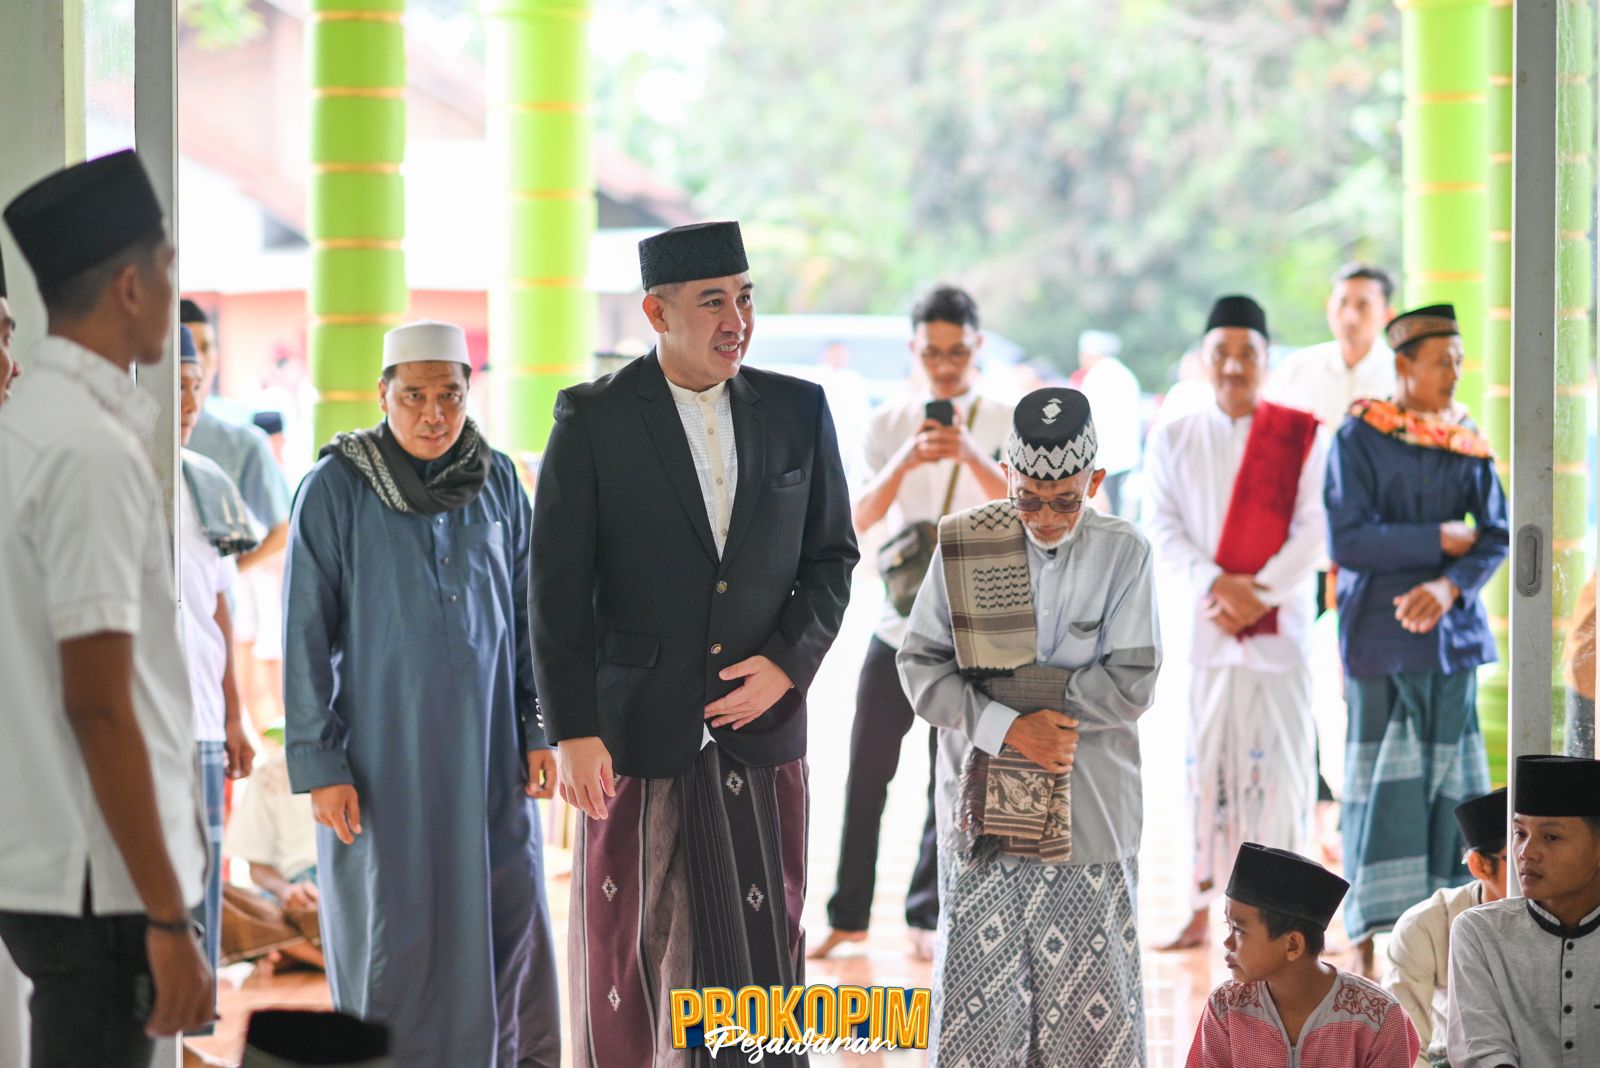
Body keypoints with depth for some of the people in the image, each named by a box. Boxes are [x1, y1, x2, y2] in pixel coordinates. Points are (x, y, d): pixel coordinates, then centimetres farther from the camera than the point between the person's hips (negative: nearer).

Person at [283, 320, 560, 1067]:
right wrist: (319, 767, -10)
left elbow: (527, 613, 9)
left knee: (510, 920, 0)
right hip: (381, 750, -3)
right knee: (393, 929, 1)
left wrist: (540, 729, 3)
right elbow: (306, 636, -7)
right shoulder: (335, 488, -8)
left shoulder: (498, 481, 3)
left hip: (485, 747, 3)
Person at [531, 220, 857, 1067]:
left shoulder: (799, 411, 5)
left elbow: (831, 556, 11)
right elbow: (558, 591, -6)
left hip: (761, 727, 3)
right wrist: (572, 732, -12)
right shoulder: (593, 420, -4)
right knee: (634, 960, 3)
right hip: (640, 733, -2)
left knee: (762, 964, 3)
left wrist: (788, 661, -5)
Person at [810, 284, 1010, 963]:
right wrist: (908, 458, -20)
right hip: (897, 622, 2)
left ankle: (927, 915, 12)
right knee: (866, 777, 2)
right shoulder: (888, 425, 6)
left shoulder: (1006, 424, 1)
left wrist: (971, 455, -27)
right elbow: (860, 519, -4)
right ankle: (848, 914, 11)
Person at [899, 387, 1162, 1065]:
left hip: (1088, 806, -1)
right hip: (982, 800, 1)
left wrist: (995, 681, -12)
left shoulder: (1123, 553, -3)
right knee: (978, 971, 2)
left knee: (1086, 981, 4)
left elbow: (1130, 684, -10)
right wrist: (1005, 727, -16)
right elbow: (920, 665, -3)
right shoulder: (963, 545, 0)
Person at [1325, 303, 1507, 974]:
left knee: (1448, 781, 4)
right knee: (1380, 786, -4)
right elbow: (1346, 540, -14)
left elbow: (1495, 534, 1)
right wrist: (1438, 541, -13)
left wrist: (1450, 586, -16)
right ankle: (1367, 947, 0)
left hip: (1450, 634, 4)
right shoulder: (1358, 439, -5)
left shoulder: (1467, 444, 8)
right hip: (1380, 635, -4)